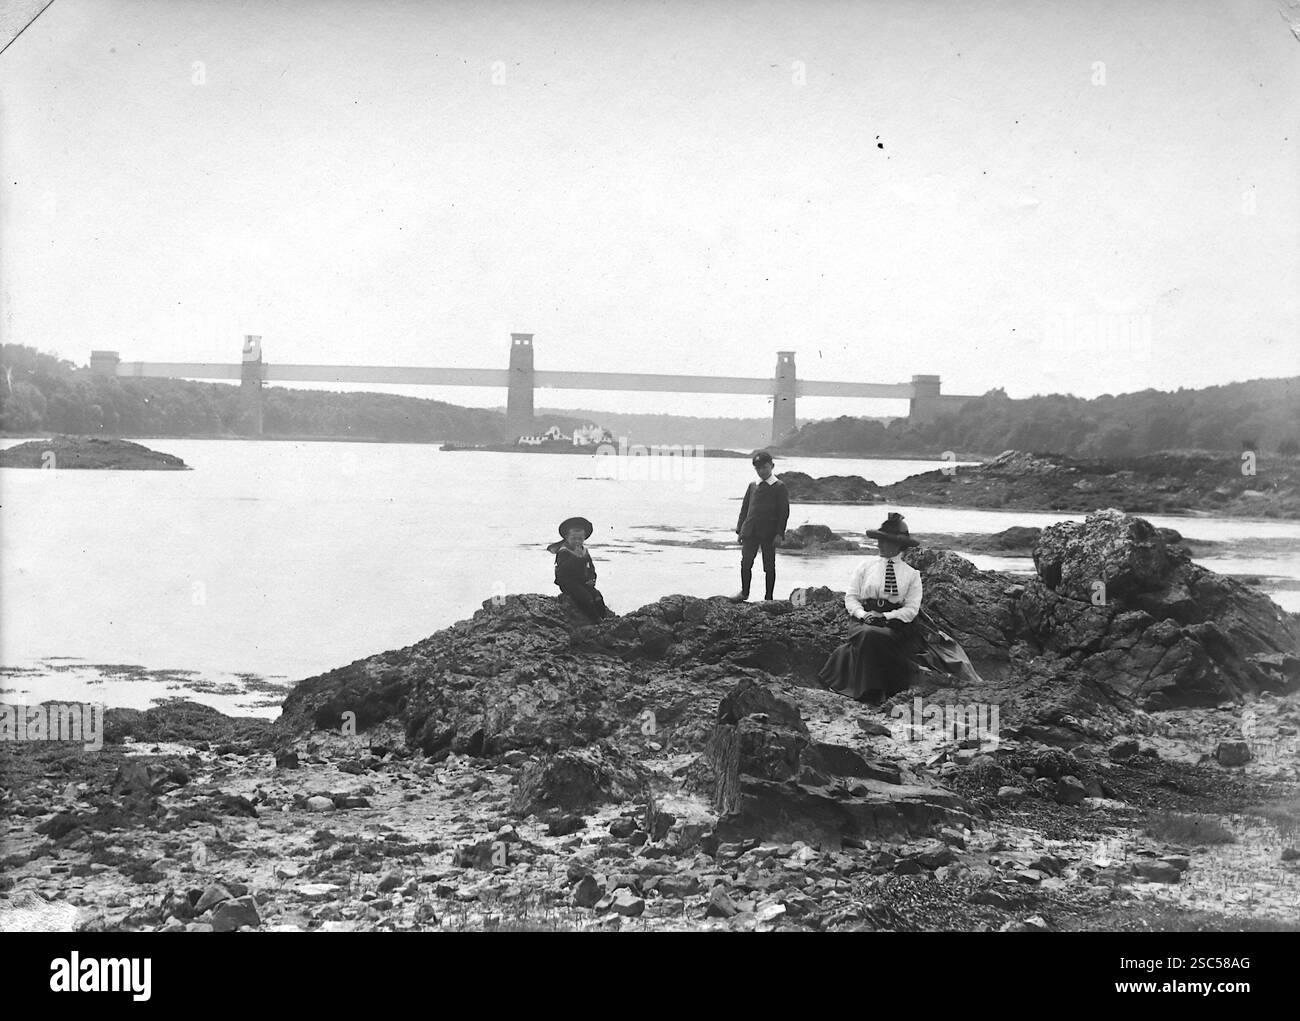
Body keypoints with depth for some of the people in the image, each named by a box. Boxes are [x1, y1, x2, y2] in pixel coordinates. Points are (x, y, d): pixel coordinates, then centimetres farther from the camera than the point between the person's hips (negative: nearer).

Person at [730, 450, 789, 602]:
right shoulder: (752, 486, 13)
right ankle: (744, 592, 15)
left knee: (769, 567, 3)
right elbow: (744, 508, 15)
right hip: (750, 532, 3)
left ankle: (768, 598, 10)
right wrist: (739, 530, 8)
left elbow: (784, 512, -3)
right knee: (745, 563, -2)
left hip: (769, 533, -3)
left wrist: (779, 533, -11)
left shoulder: (780, 487, 0)